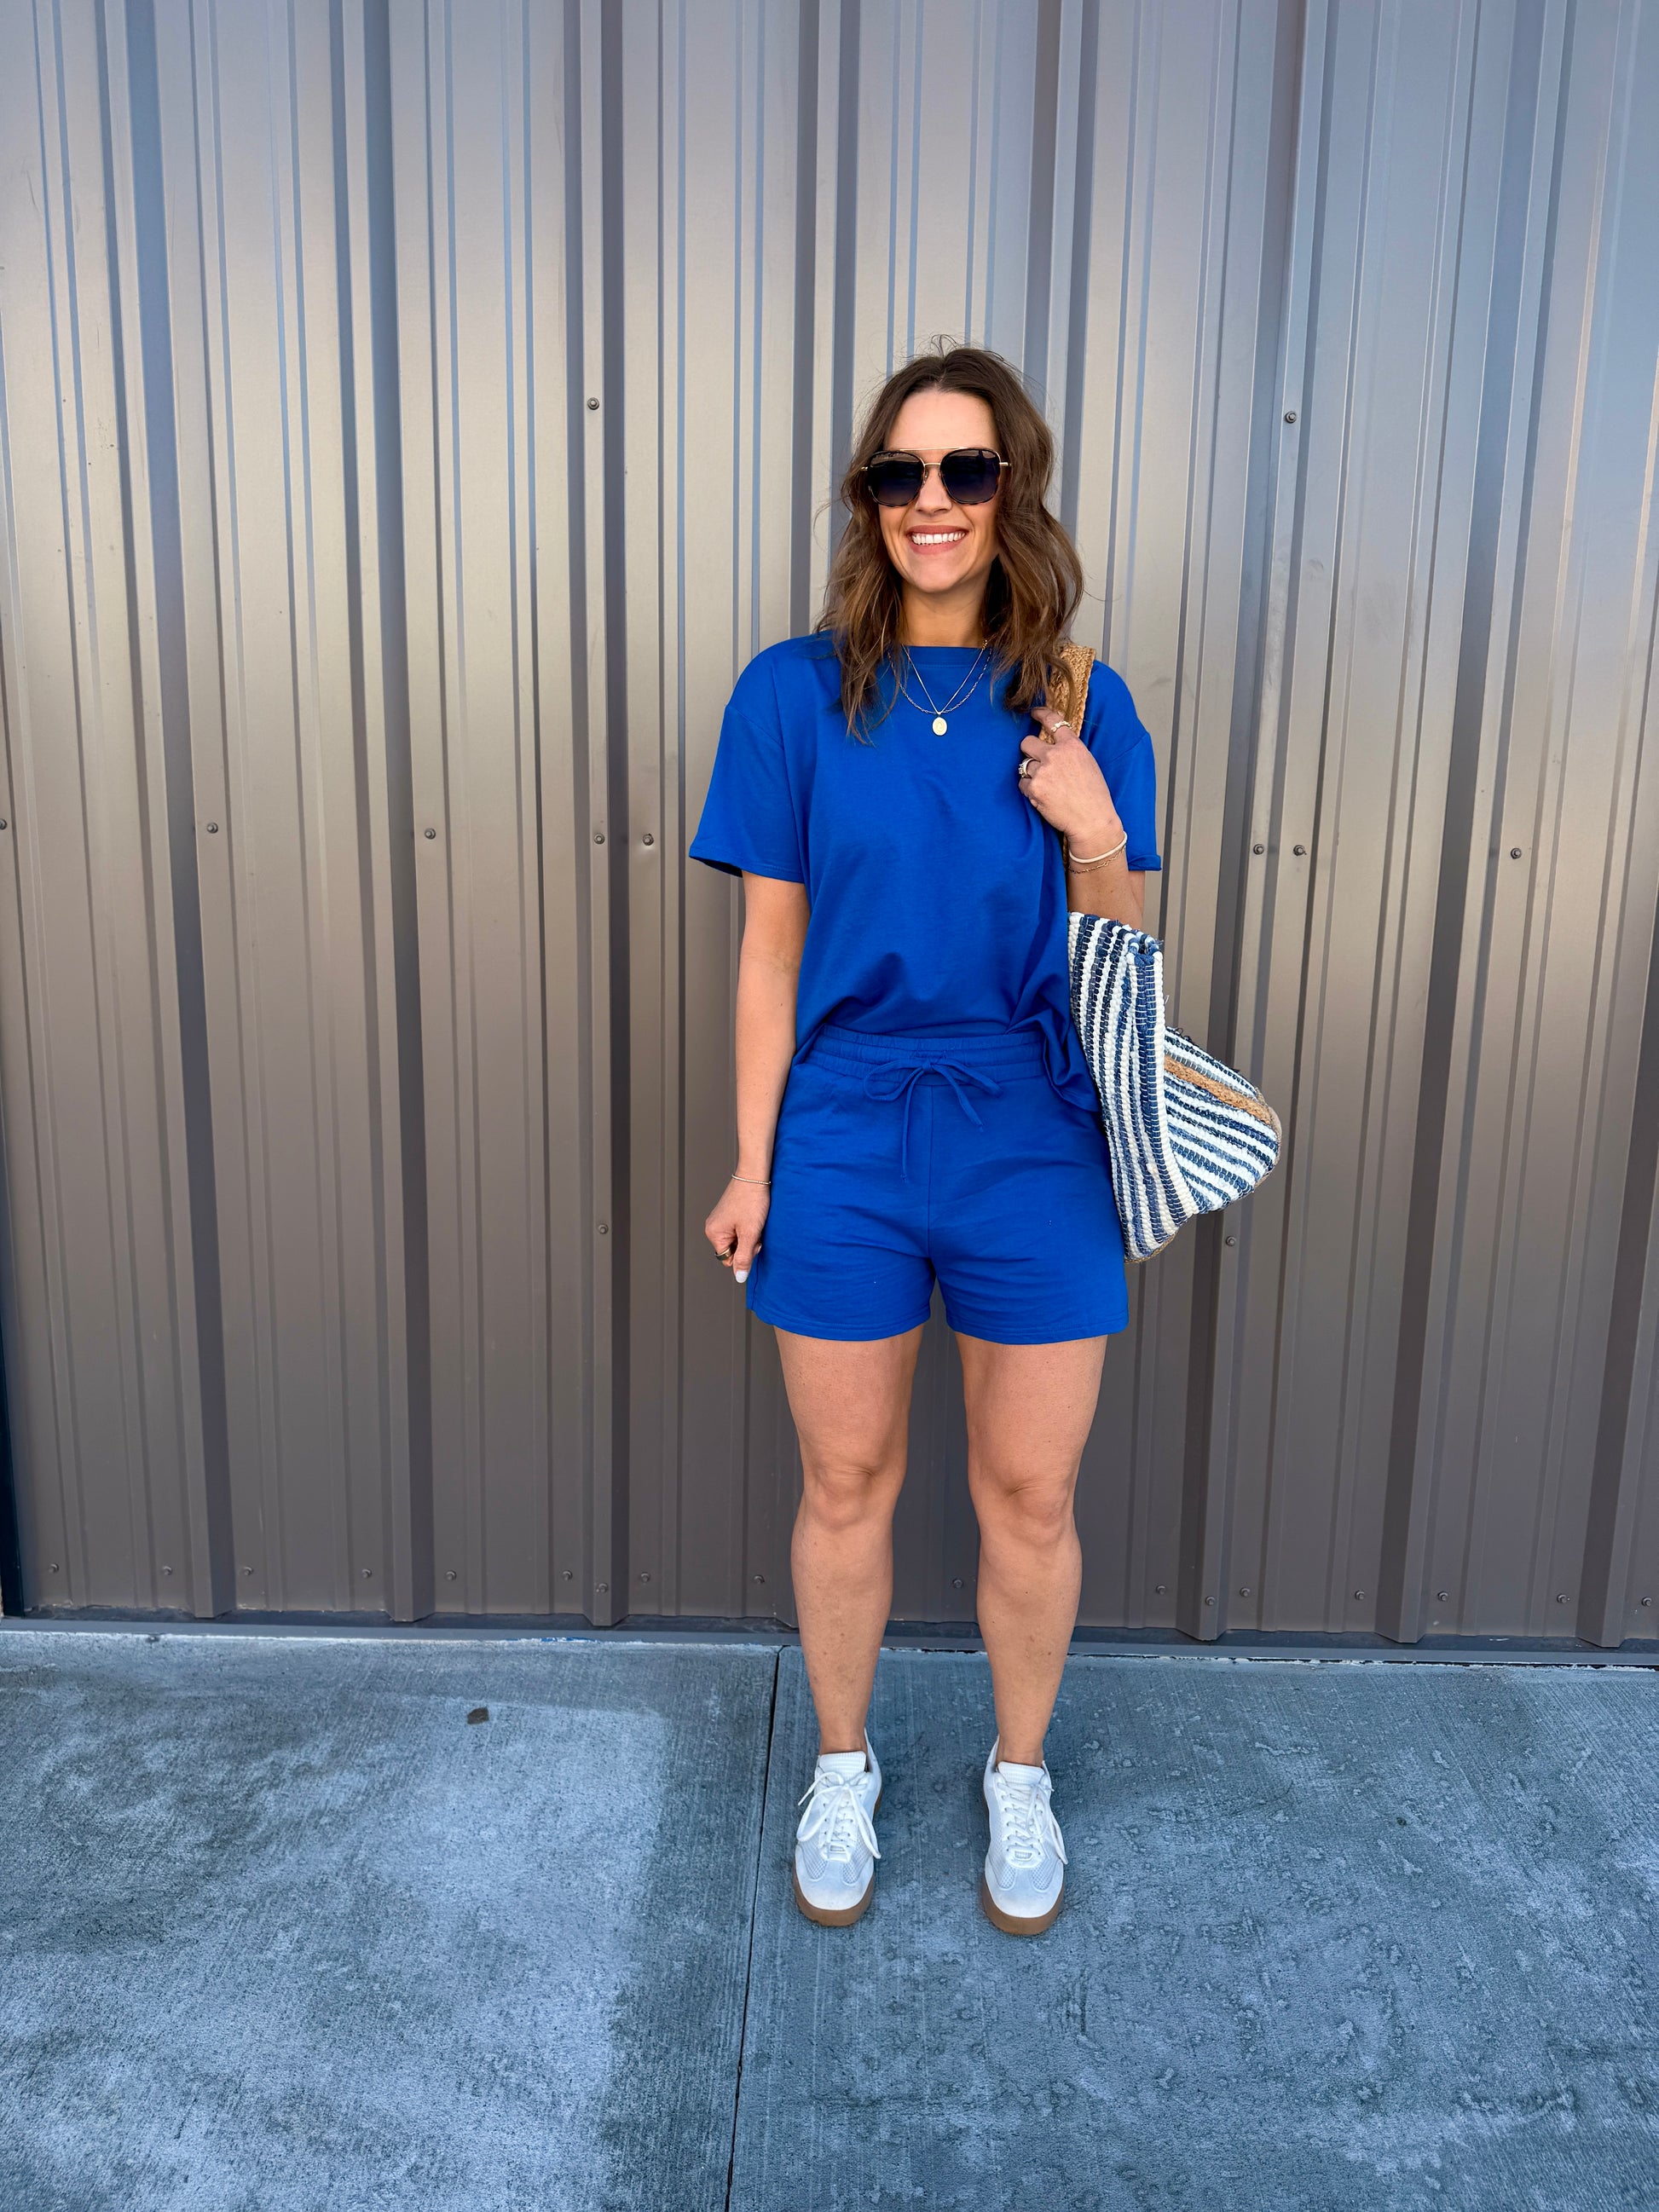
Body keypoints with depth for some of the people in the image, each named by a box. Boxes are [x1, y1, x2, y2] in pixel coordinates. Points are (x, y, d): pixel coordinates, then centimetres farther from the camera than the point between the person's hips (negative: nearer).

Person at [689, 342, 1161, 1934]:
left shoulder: (1082, 708, 1)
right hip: (844, 1134, 0)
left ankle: (1020, 1774, 39)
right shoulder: (795, 694, -2)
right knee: (846, 1485, 14)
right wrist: (752, 1164, -2)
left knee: (1029, 1496, 13)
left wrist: (1094, 836, -17)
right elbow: (770, 945, 0)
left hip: (1033, 1143, 1)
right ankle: (841, 1769, 39)